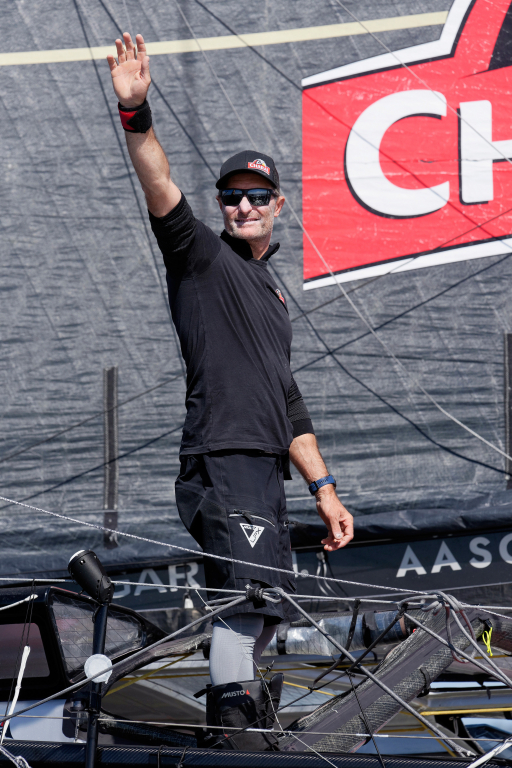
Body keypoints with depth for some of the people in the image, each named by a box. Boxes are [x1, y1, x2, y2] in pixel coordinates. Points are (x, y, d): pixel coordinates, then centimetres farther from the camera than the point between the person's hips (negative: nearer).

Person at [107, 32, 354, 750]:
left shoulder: (272, 293, 26)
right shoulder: (202, 257, 4)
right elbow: (162, 195, -16)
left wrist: (324, 488, 23)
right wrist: (136, 114, -31)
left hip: (266, 475, 8)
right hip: (221, 462, -8)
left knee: (266, 605, 13)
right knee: (250, 595, -20)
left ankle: (235, 702, 26)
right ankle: (232, 729, -24)